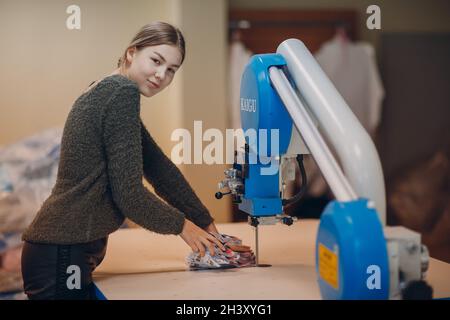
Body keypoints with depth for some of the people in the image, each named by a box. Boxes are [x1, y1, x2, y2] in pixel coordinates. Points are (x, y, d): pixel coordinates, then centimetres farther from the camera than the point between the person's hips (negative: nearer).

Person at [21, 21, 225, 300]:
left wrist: (206, 224, 17)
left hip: (67, 251, 9)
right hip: (63, 256, -9)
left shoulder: (107, 91, 15)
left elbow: (158, 167, 16)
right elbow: (128, 192, -17)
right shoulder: (122, 92, -15)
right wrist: (180, 224, -1)